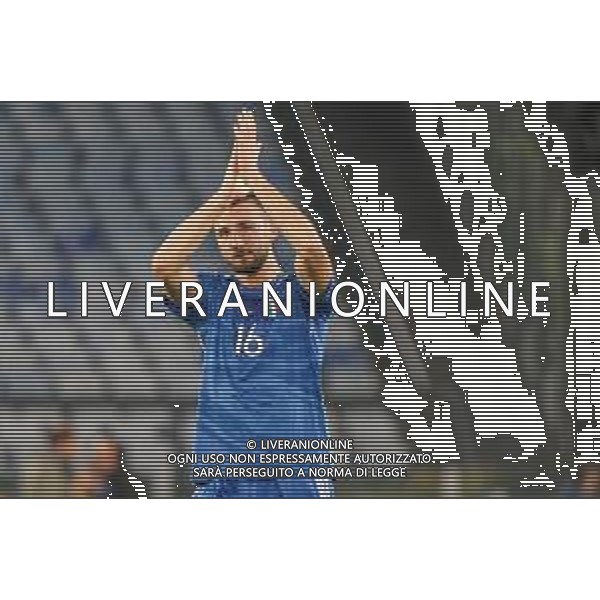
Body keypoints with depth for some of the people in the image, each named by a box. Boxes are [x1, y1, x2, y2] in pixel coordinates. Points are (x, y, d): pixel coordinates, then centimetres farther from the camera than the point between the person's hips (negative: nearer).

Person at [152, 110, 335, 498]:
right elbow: (165, 263, -10)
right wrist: (230, 185, -15)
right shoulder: (212, 294, 10)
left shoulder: (302, 292, 5)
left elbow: (313, 248, -17)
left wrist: (252, 175, -17)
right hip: (220, 479, 2)